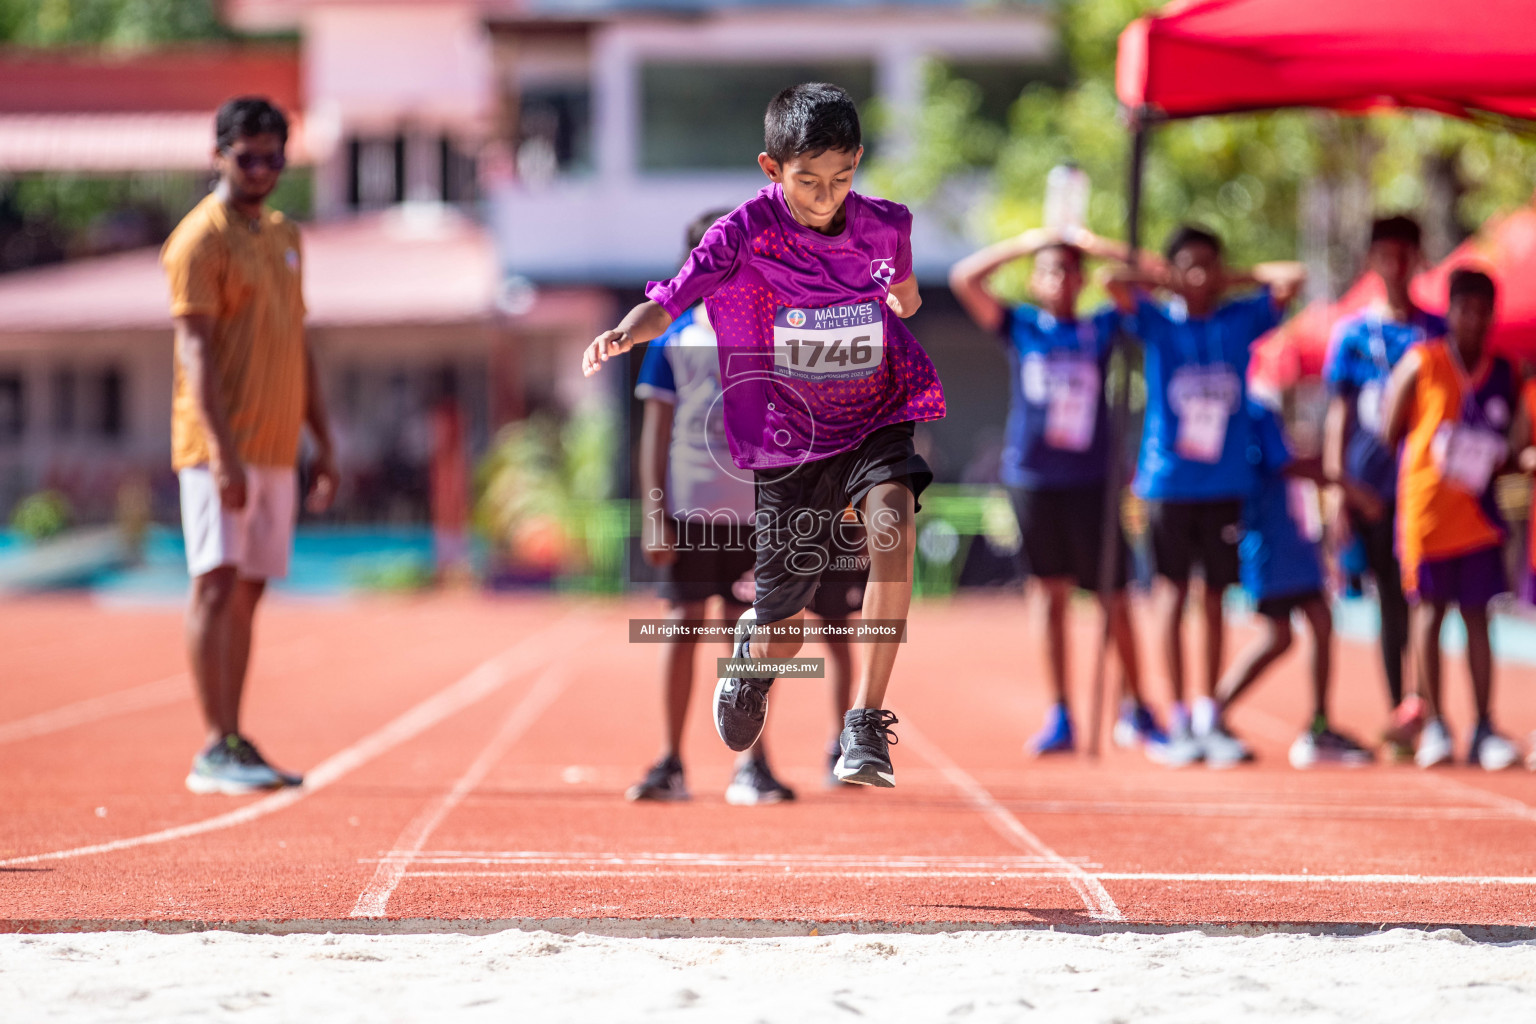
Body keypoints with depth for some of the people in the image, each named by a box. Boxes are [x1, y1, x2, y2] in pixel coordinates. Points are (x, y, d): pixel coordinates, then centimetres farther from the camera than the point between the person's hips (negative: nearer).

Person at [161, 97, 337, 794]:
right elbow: (195, 349, -15)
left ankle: (234, 744, 14)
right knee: (218, 584, -11)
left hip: (277, 447, 8)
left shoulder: (284, 236, 17)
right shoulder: (201, 239, -8)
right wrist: (222, 450, -23)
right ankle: (215, 750, -13)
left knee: (248, 591, 9)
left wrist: (323, 444, 19)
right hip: (220, 447, -8)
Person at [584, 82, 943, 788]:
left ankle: (866, 727, -27)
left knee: (891, 525, -32)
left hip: (878, 422, 1)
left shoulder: (884, 226, -6)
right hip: (790, 444, -1)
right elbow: (672, 298, -26)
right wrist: (624, 334, -46)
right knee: (785, 630, 5)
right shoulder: (745, 234, -15)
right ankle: (754, 661, 47)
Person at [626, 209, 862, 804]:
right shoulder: (674, 341, 3)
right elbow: (656, 432, 2)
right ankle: (672, 762, 2)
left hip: (756, 510, 1)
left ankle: (751, 763, 8)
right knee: (684, 626, -2)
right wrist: (654, 516, -5)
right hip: (688, 510, -1)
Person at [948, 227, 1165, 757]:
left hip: (1092, 479, 0)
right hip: (1033, 477, 0)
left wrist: (1100, 248, 3)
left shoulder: (1103, 329, 8)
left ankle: (1135, 708, 12)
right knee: (1052, 594, 3)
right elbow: (964, 278, 0)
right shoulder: (1020, 328, 8)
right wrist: (1027, 244, 1)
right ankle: (1059, 717, 7)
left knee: (1115, 597, 0)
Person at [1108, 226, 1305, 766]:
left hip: (1226, 483, 2)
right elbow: (1114, 281, -13)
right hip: (1169, 480, -2)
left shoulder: (1241, 320, 6)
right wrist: (1166, 282, 0)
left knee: (1215, 596, 7)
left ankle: (1209, 717, 13)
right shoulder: (1157, 324, 1)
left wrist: (1236, 277, 6)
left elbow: (1293, 277, 1)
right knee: (1175, 594, 1)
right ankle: (1178, 722, 4)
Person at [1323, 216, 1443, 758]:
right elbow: (1338, 415, 8)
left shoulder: (1438, 331, 8)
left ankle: (1425, 704, -14)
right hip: (1372, 485, 0)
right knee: (1391, 600, 2)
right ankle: (1398, 712, 7)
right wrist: (1336, 491, 1)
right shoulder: (1353, 333, 8)